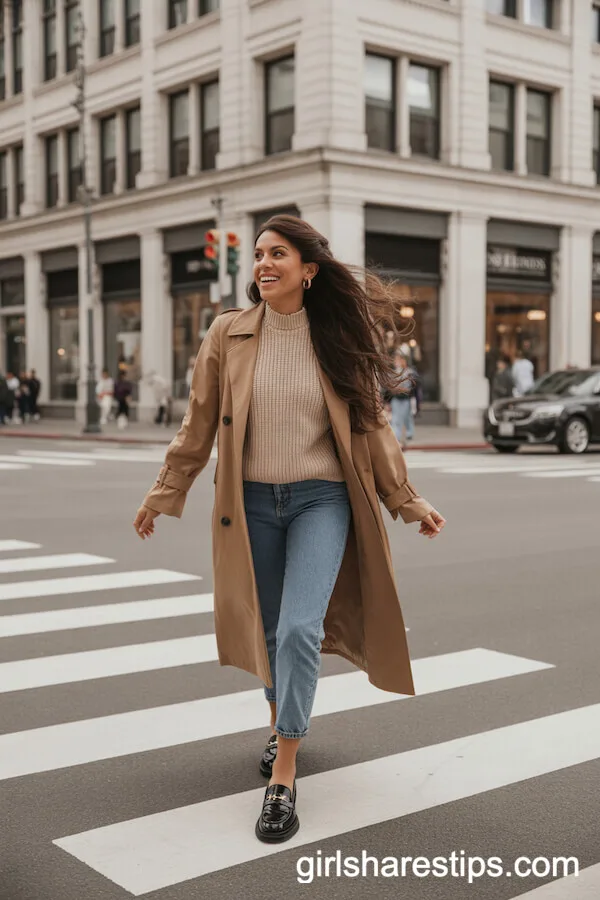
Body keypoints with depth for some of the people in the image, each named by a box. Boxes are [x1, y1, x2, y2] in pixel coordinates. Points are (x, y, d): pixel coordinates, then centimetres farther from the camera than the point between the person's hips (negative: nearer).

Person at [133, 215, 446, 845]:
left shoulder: (337, 338, -2)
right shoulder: (228, 334, 0)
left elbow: (370, 425, 4)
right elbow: (198, 426, 6)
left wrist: (407, 502, 4)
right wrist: (164, 496, 7)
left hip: (321, 500, -2)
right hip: (251, 502, 2)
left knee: (300, 630, -15)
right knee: (268, 629, 13)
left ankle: (283, 778, -4)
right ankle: (282, 724, 43)